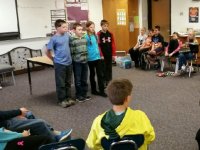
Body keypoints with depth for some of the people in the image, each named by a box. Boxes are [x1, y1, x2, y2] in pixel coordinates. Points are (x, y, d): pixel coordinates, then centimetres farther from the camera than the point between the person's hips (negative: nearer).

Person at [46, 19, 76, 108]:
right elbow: (48, 52, -5)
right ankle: (61, 100, 15)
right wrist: (54, 59, 2)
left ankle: (68, 98, 27)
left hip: (69, 63, 5)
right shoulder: (54, 39, -11)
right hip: (59, 64, -5)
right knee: (61, 83, 4)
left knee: (68, 82, 15)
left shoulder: (67, 35, 3)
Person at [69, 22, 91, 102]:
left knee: (84, 79, 13)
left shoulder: (84, 38, 8)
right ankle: (78, 96, 17)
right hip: (77, 62, -6)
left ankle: (84, 94, 26)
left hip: (85, 61, 6)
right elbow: (71, 52, -12)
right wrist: (73, 60, -14)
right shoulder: (72, 39, -11)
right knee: (78, 80, 5)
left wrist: (86, 58, 14)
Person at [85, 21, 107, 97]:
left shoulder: (95, 35, 7)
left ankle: (102, 91, 7)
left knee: (100, 74, 2)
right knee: (92, 74, 10)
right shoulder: (86, 37, -12)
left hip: (97, 57, 5)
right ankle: (94, 90, 23)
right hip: (90, 58, -5)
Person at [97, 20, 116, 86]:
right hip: (103, 55, -4)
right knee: (103, 69, 2)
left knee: (109, 68, 12)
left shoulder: (110, 34, 6)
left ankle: (109, 81, 22)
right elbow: (98, 46, -11)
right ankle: (104, 82, 11)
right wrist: (101, 55, -15)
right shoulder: (98, 34, -8)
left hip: (109, 54, 4)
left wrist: (114, 54, 2)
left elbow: (113, 44, 6)